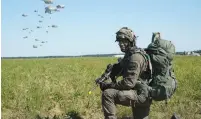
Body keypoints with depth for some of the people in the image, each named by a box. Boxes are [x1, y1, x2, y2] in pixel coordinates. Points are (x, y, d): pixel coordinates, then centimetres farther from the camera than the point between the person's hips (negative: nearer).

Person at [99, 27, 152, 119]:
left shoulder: (135, 57, -19)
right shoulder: (129, 54, 13)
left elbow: (129, 83, -26)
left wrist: (108, 85, -20)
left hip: (140, 94, -10)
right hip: (140, 94, 10)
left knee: (107, 94, -22)